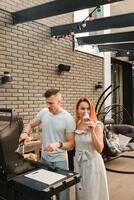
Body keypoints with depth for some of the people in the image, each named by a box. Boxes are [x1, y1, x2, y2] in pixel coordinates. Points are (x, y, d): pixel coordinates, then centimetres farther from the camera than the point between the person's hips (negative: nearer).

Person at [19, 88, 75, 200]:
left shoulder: (68, 119, -18)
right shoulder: (43, 112, -4)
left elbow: (71, 144, -14)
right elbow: (31, 125, 10)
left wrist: (58, 144, -34)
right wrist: (25, 132, -12)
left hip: (59, 160, -4)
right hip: (44, 158, 4)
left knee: (61, 191, 4)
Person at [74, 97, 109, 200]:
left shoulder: (97, 125, -13)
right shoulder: (75, 125, 1)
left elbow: (100, 149, -22)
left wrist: (92, 131, -30)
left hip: (93, 163, -4)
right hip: (78, 163, 4)